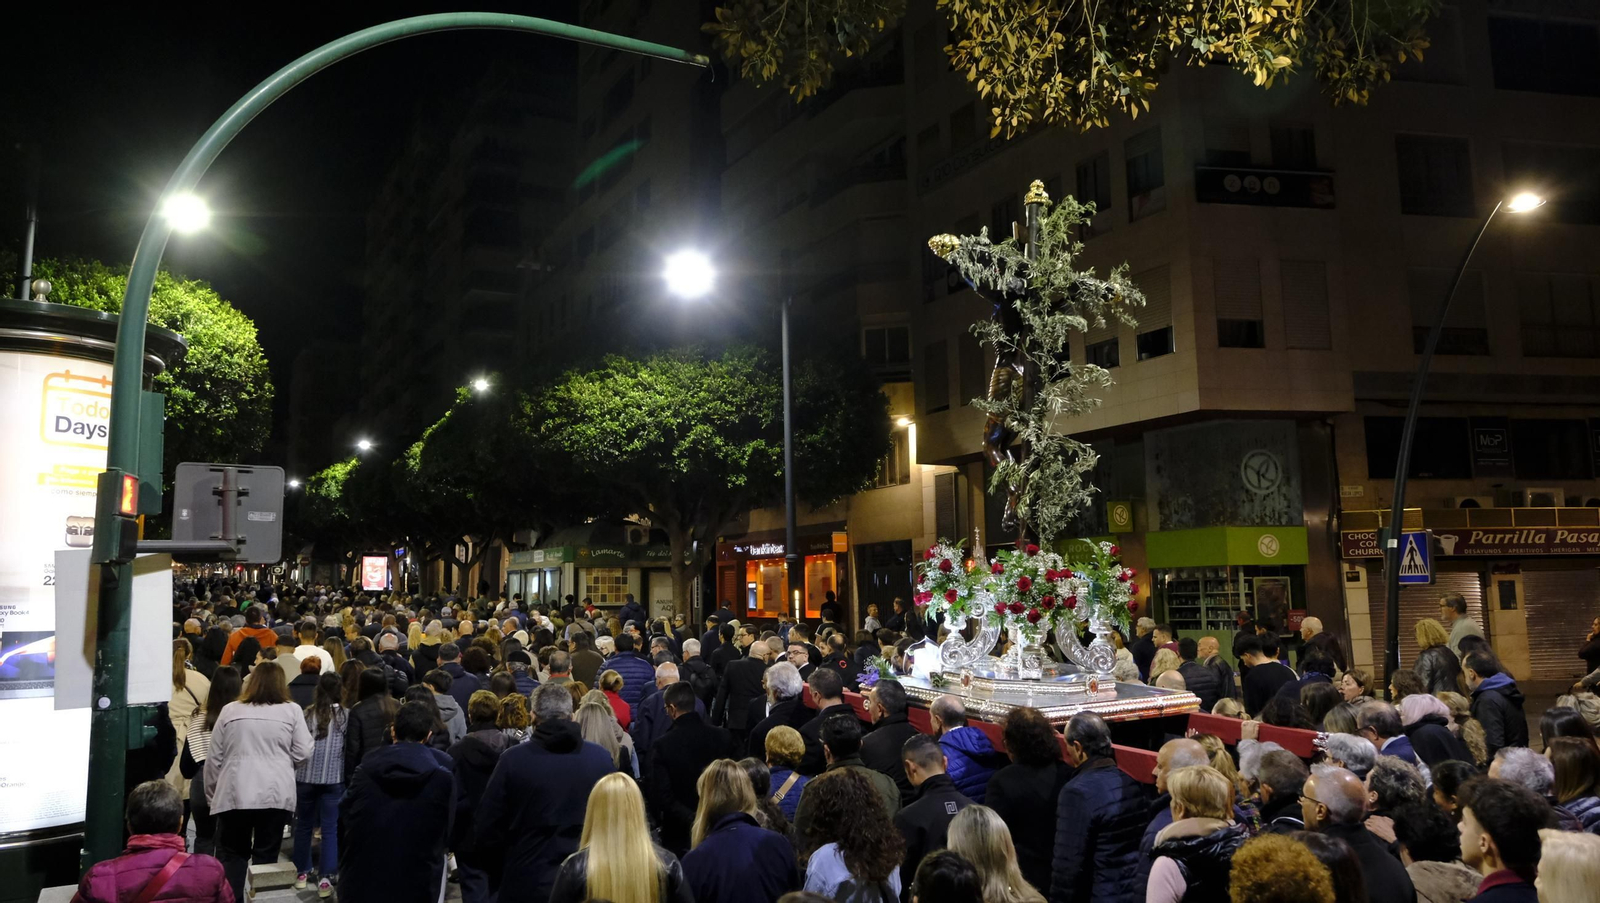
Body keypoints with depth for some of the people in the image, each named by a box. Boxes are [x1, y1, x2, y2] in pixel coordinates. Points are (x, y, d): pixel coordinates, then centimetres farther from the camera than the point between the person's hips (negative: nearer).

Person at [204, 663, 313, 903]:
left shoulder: (229, 710, 7)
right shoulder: (291, 710, 3)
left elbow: (214, 758, 10)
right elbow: (303, 752, 1)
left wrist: (211, 793, 20)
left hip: (235, 793, 1)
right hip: (276, 794, -1)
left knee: (233, 855, 11)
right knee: (266, 856, 7)